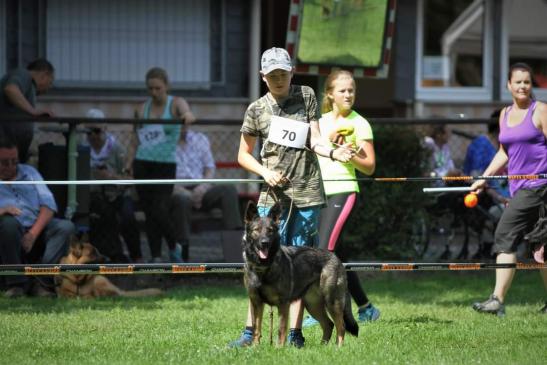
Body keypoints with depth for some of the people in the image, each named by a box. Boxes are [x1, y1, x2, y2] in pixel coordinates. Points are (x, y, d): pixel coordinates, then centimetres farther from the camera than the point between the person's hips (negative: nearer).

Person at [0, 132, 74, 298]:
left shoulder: (29, 172, 20)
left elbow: (48, 204, 9)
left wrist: (33, 234, -8)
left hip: (37, 230, 4)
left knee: (66, 226, -23)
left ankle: (41, 282, -30)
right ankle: (16, 283, -26)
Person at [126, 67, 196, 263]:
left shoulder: (175, 104, -2)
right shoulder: (142, 109, 8)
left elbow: (185, 110, -27)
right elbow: (135, 140, 14)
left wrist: (188, 115, -50)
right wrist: (129, 162, 2)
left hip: (165, 165, -4)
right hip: (142, 164, 4)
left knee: (159, 211, -13)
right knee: (148, 212, 3)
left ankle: (174, 247, 11)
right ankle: (156, 257, 10)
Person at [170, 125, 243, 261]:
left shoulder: (200, 139, 16)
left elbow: (210, 167, 15)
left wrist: (203, 186, -7)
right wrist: (184, 192, -20)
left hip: (200, 189, 4)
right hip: (177, 191, -4)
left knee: (229, 190, -23)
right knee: (182, 199, -40)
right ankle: (182, 248, -36)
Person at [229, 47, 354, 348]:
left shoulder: (306, 97, 7)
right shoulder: (257, 110, 5)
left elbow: (314, 141, 3)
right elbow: (243, 155, 11)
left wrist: (333, 153, -17)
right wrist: (265, 172, -7)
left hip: (307, 193, 1)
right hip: (273, 195, 0)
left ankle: (295, 332, 5)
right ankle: (249, 332, -1)